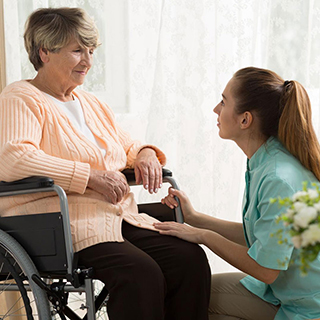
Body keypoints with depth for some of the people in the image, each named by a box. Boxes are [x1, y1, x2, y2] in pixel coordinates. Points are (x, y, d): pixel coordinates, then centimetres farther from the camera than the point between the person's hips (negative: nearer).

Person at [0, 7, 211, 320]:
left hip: (121, 218, 8)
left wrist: (146, 154, 8)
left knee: (190, 258, -17)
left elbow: (128, 147, 34)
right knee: (141, 272, -31)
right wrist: (89, 176, -20)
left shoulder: (90, 103, 24)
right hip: (62, 227, -7)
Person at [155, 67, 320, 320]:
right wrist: (194, 218, 8)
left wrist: (203, 236, -13)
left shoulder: (279, 180, -30)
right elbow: (257, 236, 8)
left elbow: (264, 269, -24)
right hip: (279, 289, 8)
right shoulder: (265, 163, -1)